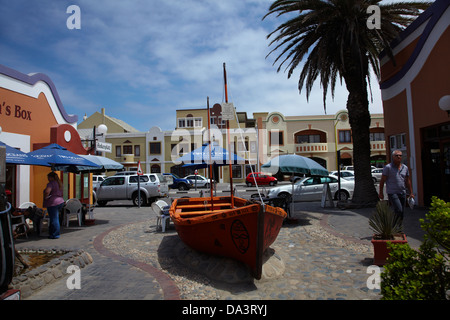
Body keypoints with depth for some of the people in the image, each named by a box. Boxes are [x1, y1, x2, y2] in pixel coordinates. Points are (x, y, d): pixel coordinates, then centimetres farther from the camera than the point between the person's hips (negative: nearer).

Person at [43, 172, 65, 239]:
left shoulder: (51, 183, -12)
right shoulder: (59, 183, 15)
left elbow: (47, 191, -29)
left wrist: (45, 197, -12)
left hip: (53, 203, -9)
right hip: (60, 201, 9)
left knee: (54, 219, -3)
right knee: (55, 218, 17)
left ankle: (55, 235, 3)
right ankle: (52, 233, 25)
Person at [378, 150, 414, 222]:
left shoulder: (405, 168, 11)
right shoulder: (388, 167, -5)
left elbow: (408, 181, 18)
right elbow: (382, 180, -3)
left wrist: (411, 193, 16)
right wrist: (381, 192, -3)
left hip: (402, 193, 6)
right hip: (392, 193, -6)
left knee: (401, 212, 8)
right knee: (399, 210, -18)